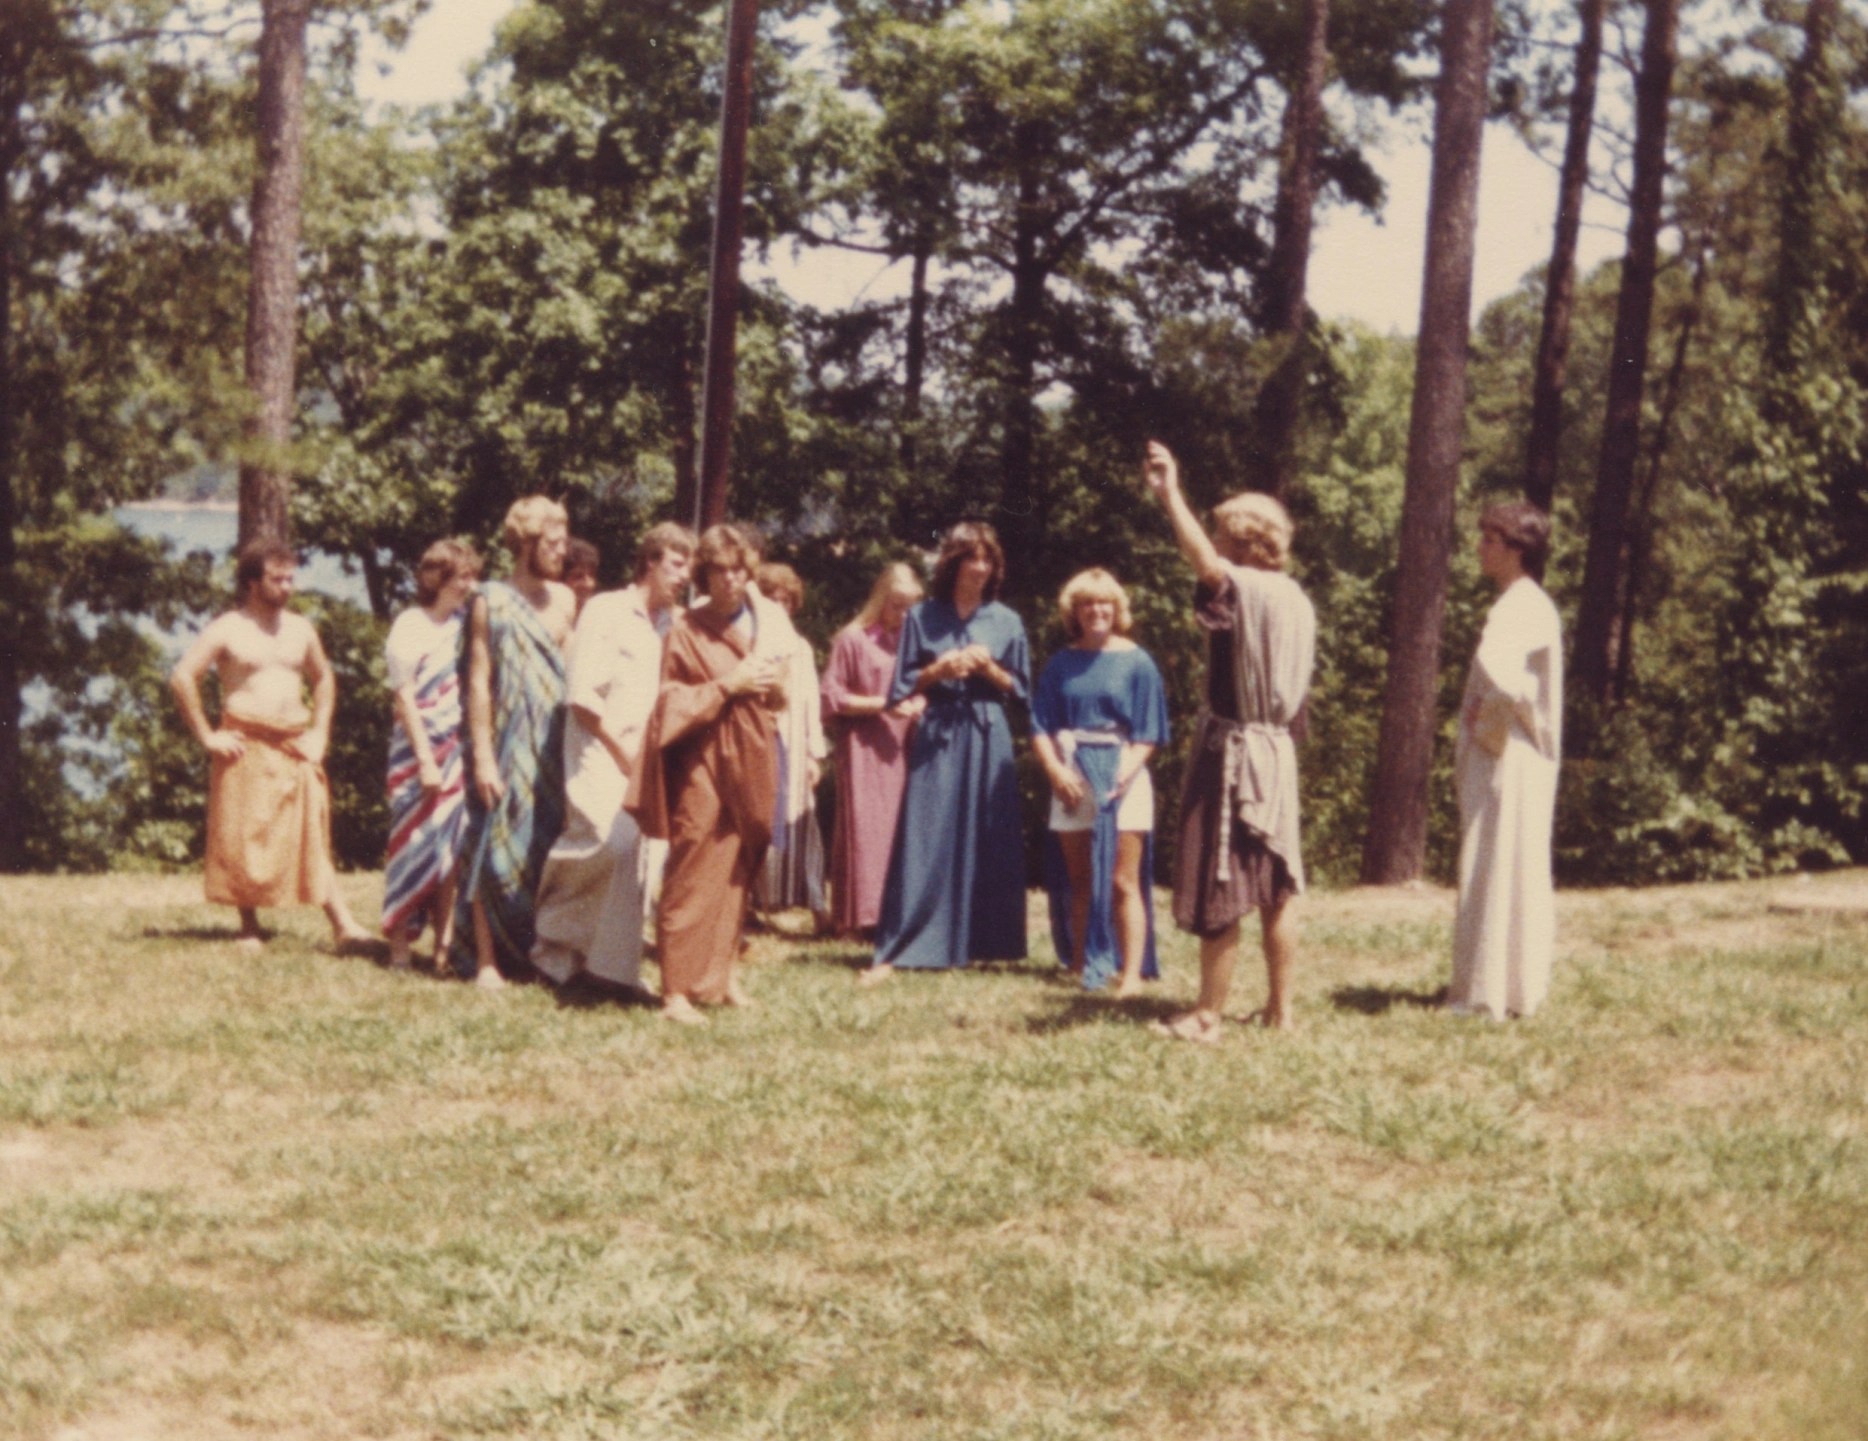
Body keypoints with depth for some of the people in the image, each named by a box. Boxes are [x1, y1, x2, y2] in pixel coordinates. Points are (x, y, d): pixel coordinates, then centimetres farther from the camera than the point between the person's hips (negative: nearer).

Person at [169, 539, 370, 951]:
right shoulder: (227, 630, -3)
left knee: (312, 838, 0)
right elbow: (182, 677, -8)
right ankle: (249, 928, 9)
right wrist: (207, 737, -10)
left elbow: (324, 678, 26)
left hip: (296, 746, 4)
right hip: (246, 748, -4)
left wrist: (319, 732, 14)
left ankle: (342, 925, -5)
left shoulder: (300, 630, 13)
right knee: (244, 840, 0)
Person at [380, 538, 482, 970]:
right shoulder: (410, 627, -7)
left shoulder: (464, 624, 8)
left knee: (451, 845, 3)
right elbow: (405, 698, -8)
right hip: (419, 749, -5)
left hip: (457, 748, 5)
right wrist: (426, 759, -13)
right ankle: (399, 944, 6)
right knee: (414, 842, -1)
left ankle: (444, 942, 9)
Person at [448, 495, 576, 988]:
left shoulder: (563, 599, 10)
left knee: (549, 850, 7)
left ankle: (540, 951, 16)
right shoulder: (492, 601, -5)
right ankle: (487, 960, 2)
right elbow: (478, 681, -8)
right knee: (496, 850, -2)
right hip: (508, 747, -5)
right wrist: (482, 757, -13)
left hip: (554, 748, 5)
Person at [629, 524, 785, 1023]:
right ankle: (677, 989, -8)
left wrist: (771, 681, -3)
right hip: (703, 762, -5)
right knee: (693, 874, -8)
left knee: (738, 873, 9)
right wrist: (728, 686, -14)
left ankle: (723, 973, 17)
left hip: (751, 758, 5)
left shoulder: (762, 626, 11)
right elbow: (673, 702, -7)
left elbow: (779, 695, 19)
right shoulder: (686, 631, -3)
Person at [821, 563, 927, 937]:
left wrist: (920, 704, 0)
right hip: (864, 750, -5)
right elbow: (833, 697, -3)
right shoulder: (852, 640, -1)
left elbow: (924, 688, 23)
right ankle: (860, 917, -6)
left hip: (901, 749, 5)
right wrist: (882, 703, -12)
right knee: (864, 829, -7)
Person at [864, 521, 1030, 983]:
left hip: (988, 740, 2)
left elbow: (1020, 688, 9)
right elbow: (903, 685, 5)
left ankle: (985, 942, 11)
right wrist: (939, 670, -12)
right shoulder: (922, 618, 4)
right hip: (937, 737, -1)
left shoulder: (1006, 622, 7)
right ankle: (894, 951, -8)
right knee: (923, 844, -7)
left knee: (988, 842, 2)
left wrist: (990, 669, -9)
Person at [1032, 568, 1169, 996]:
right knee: (1079, 880, 6)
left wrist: (1127, 769, -16)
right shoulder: (1062, 664, 8)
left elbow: (1148, 733, -1)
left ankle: (1132, 972, -6)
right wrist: (1055, 770, -10)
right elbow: (1041, 726, 6)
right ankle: (1081, 964, 13)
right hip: (1072, 780, 3)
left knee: (1122, 881, -6)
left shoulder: (1135, 661, 1)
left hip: (1122, 779, -3)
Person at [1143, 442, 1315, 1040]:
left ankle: (1208, 1015, 2)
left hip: (1233, 748, -8)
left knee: (1220, 891, -3)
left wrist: (1170, 494, -39)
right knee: (1274, 891, 12)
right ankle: (1279, 1008, 18)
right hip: (1277, 749, 8)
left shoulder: (1242, 589, -14)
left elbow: (1202, 559, -38)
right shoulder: (1297, 600, 10)